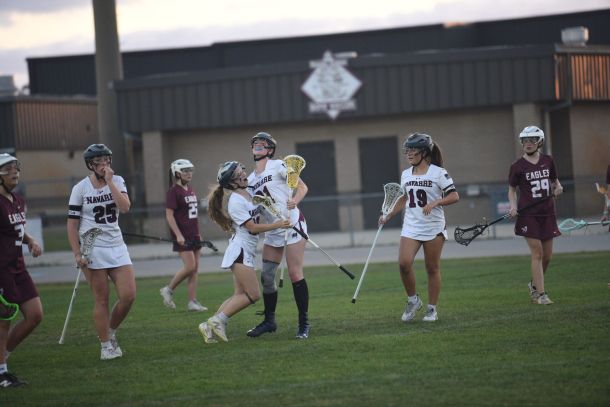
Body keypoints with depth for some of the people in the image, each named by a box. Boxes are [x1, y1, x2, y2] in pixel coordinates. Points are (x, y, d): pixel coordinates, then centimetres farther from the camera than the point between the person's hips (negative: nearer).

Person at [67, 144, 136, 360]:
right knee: (101, 300, -2)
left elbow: (125, 207, -13)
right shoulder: (80, 188, -3)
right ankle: (106, 346, 7)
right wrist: (77, 254, -9)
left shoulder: (117, 181, 5)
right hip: (93, 250, -3)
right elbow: (72, 224, -2)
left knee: (128, 296, -4)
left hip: (117, 247, 3)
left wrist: (110, 182, -14)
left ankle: (111, 332, 19)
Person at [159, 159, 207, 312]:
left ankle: (192, 302, 6)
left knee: (195, 268, 5)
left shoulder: (190, 190, 14)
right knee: (190, 266, -13)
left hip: (194, 235, 8)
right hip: (182, 236, -8)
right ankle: (168, 290, 5)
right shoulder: (174, 191, -10)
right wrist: (178, 235, -20)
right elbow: (169, 215, -14)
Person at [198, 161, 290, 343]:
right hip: (240, 250, -9)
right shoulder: (236, 202, -16)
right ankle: (218, 320, -8)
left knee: (240, 295, 7)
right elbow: (252, 227, -18)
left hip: (247, 251, 9)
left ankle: (209, 325, 6)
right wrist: (277, 225, -18)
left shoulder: (249, 194, 10)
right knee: (253, 294, -12)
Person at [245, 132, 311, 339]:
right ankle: (269, 320, 18)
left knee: (295, 274, -10)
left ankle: (304, 323, -4)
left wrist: (294, 201, -25)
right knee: (266, 276, 4)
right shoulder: (251, 180, 14)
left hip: (292, 224, -7)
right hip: (272, 231, 7)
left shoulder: (278, 166, -5)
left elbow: (302, 187, -7)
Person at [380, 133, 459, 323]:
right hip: (411, 226, 4)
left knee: (432, 268, 2)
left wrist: (435, 203, -23)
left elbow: (454, 196, -9)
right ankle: (413, 300, 6)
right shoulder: (405, 175, 10)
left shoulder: (438, 173, -6)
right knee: (404, 263, -14)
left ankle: (432, 308, 13)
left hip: (433, 227, -4)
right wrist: (388, 216, 17)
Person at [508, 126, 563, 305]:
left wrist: (557, 187, -1)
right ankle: (541, 294, -5)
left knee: (547, 256, 6)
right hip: (528, 215, -4)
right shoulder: (518, 166, -3)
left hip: (547, 213, 4)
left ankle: (534, 284, 30)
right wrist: (513, 205, -11)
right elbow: (512, 189, 6)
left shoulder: (548, 161, 7)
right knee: (537, 254, -9)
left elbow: (554, 180, 21)